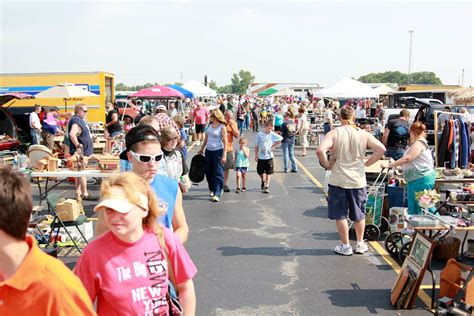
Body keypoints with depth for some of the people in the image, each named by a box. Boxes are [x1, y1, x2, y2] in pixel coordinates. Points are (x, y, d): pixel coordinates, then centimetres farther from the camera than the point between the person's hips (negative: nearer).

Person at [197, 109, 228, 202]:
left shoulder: (222, 127, -11)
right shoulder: (210, 125, 9)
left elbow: (225, 142, -13)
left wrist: (224, 155, -18)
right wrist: (201, 148, 19)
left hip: (218, 151, -7)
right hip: (208, 151, 7)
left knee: (218, 173, -5)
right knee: (209, 171, 13)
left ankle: (217, 194, -5)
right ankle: (212, 189, 31)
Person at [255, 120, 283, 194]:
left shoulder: (272, 134, -5)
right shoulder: (259, 134, -3)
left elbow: (280, 139, -4)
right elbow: (256, 146, 2)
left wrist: (273, 146, -6)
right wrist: (256, 155, 1)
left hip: (269, 156, -1)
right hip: (261, 157, 1)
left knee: (269, 172, 0)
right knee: (260, 171, 10)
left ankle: (267, 186, 6)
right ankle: (263, 181, 38)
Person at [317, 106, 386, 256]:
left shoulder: (334, 133, -9)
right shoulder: (363, 134, -1)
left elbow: (320, 150, -24)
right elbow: (381, 149, -5)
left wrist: (327, 165, -8)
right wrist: (367, 163, 3)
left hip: (338, 180, -3)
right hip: (358, 180, 3)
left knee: (340, 214, 10)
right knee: (359, 214, 18)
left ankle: (345, 246, 17)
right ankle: (360, 244, 28)